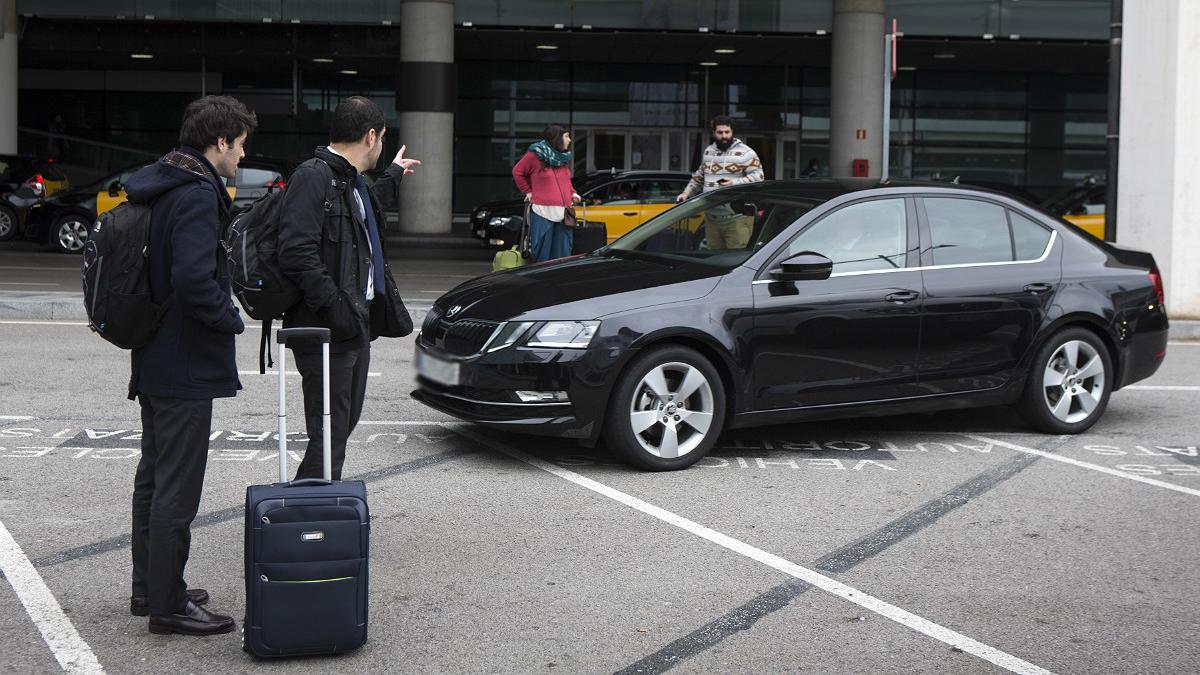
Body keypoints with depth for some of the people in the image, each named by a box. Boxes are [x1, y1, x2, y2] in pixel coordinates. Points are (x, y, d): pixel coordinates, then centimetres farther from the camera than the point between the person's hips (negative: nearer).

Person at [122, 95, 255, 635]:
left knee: (154, 477, 18)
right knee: (177, 488, -3)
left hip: (155, 359, 10)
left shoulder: (158, 189, 12)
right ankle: (167, 605, 5)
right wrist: (231, 319, -14)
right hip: (186, 366, -10)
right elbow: (194, 279, -30)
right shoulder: (197, 195, -20)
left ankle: (149, 588, 30)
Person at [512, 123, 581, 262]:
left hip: (564, 213, 6)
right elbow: (517, 171, 10)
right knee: (542, 255, -4)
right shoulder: (535, 155, -3)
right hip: (542, 211, -6)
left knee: (563, 254, 5)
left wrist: (572, 193, 13)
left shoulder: (564, 157, 15)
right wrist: (528, 191, 8)